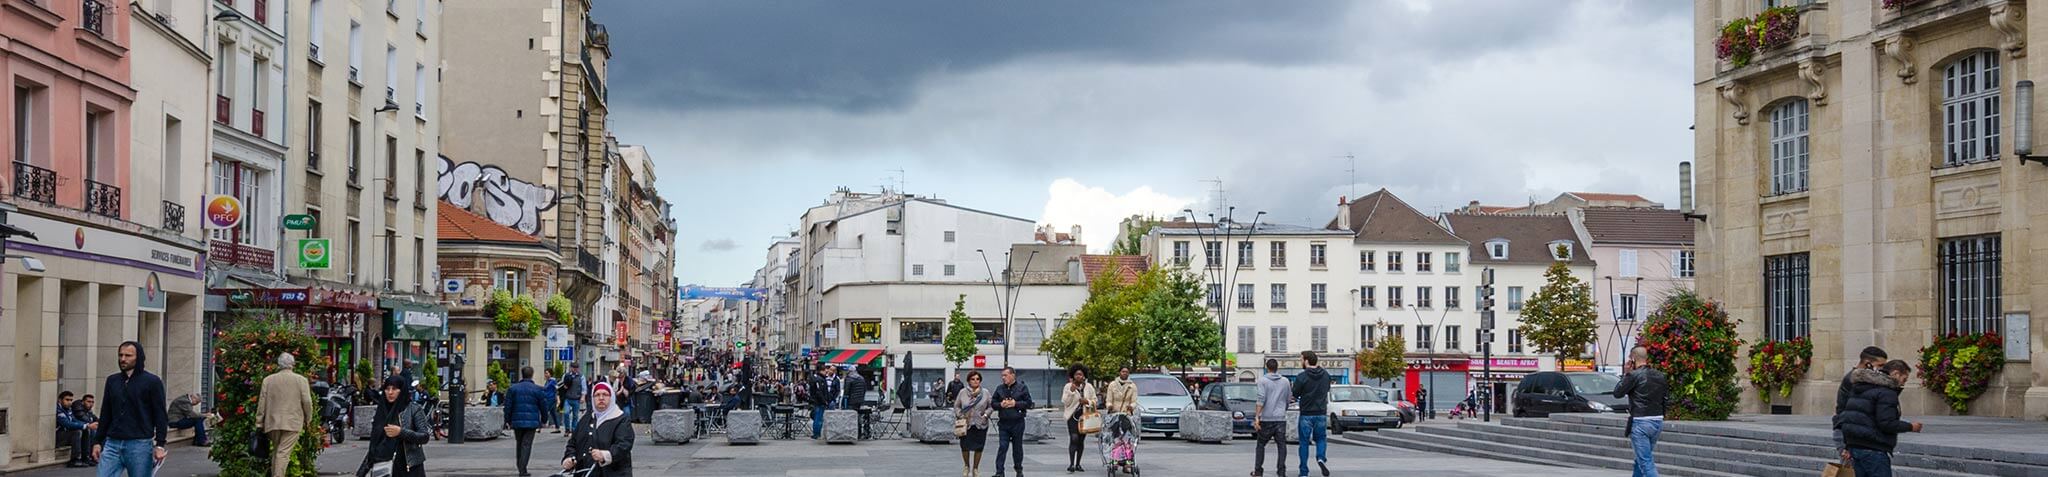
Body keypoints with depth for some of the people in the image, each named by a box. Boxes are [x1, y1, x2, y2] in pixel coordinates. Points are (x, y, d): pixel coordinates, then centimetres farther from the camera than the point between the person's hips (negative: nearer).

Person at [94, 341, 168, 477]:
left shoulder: (152, 382, -2)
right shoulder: (112, 380, 13)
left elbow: (160, 416, -4)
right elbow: (106, 414, 18)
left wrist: (159, 445, -11)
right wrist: (98, 442, 14)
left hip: (140, 445, -4)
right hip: (112, 443, 4)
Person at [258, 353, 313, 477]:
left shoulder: (268, 380, 7)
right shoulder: (301, 380, 0)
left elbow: (262, 403, 7)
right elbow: (307, 402, -3)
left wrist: (259, 424, 11)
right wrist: (307, 420, 10)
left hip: (273, 423, 3)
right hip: (293, 423, -3)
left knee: (275, 452, 15)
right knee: (284, 453, -8)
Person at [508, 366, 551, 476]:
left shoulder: (513, 388, 3)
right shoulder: (538, 389, -2)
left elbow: (508, 406, 3)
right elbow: (544, 406, 2)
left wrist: (507, 420, 10)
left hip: (517, 421, 2)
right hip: (532, 422, -2)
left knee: (519, 445, 17)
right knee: (527, 445, -3)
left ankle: (520, 468, 23)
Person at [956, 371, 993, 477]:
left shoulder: (985, 393, 3)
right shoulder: (962, 392, 1)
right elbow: (956, 406, 8)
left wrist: (986, 414, -9)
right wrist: (961, 415, -7)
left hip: (981, 425, 1)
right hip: (966, 424, -1)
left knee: (979, 448, 4)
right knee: (965, 446, 0)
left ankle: (975, 468, 20)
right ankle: (966, 466, 25)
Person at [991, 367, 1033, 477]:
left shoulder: (1022, 388, 0)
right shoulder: (999, 389, 9)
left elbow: (1028, 403, -4)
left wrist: (1015, 404, -14)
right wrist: (1000, 405, -10)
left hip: (1017, 423, -2)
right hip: (1003, 423, 2)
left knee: (1017, 447, 9)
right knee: (1002, 447, -6)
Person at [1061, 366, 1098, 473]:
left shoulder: (1089, 387, 7)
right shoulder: (1068, 387, -1)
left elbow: (1094, 401, 11)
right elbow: (1065, 402, -7)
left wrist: (1088, 401, -10)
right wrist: (1071, 391, -18)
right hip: (1073, 416, -4)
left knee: (1081, 440, 9)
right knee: (1074, 438, -18)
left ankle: (1078, 464, 18)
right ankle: (1071, 464, -23)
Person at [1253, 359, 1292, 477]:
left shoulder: (1263, 380, -5)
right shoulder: (1285, 381, 6)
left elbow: (1261, 399, -14)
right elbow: (1288, 399, 13)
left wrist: (1256, 416, -16)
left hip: (1266, 418, -2)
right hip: (1281, 418, 2)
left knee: (1261, 445, 10)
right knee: (1281, 445, 1)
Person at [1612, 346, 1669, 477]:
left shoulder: (1634, 375, -13)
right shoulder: (1660, 375, 8)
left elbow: (1617, 393, -4)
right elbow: (1667, 394, 18)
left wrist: (1625, 374, 3)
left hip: (1641, 422, -7)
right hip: (1658, 421, 7)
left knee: (1646, 462, -7)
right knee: (1641, 458, 22)